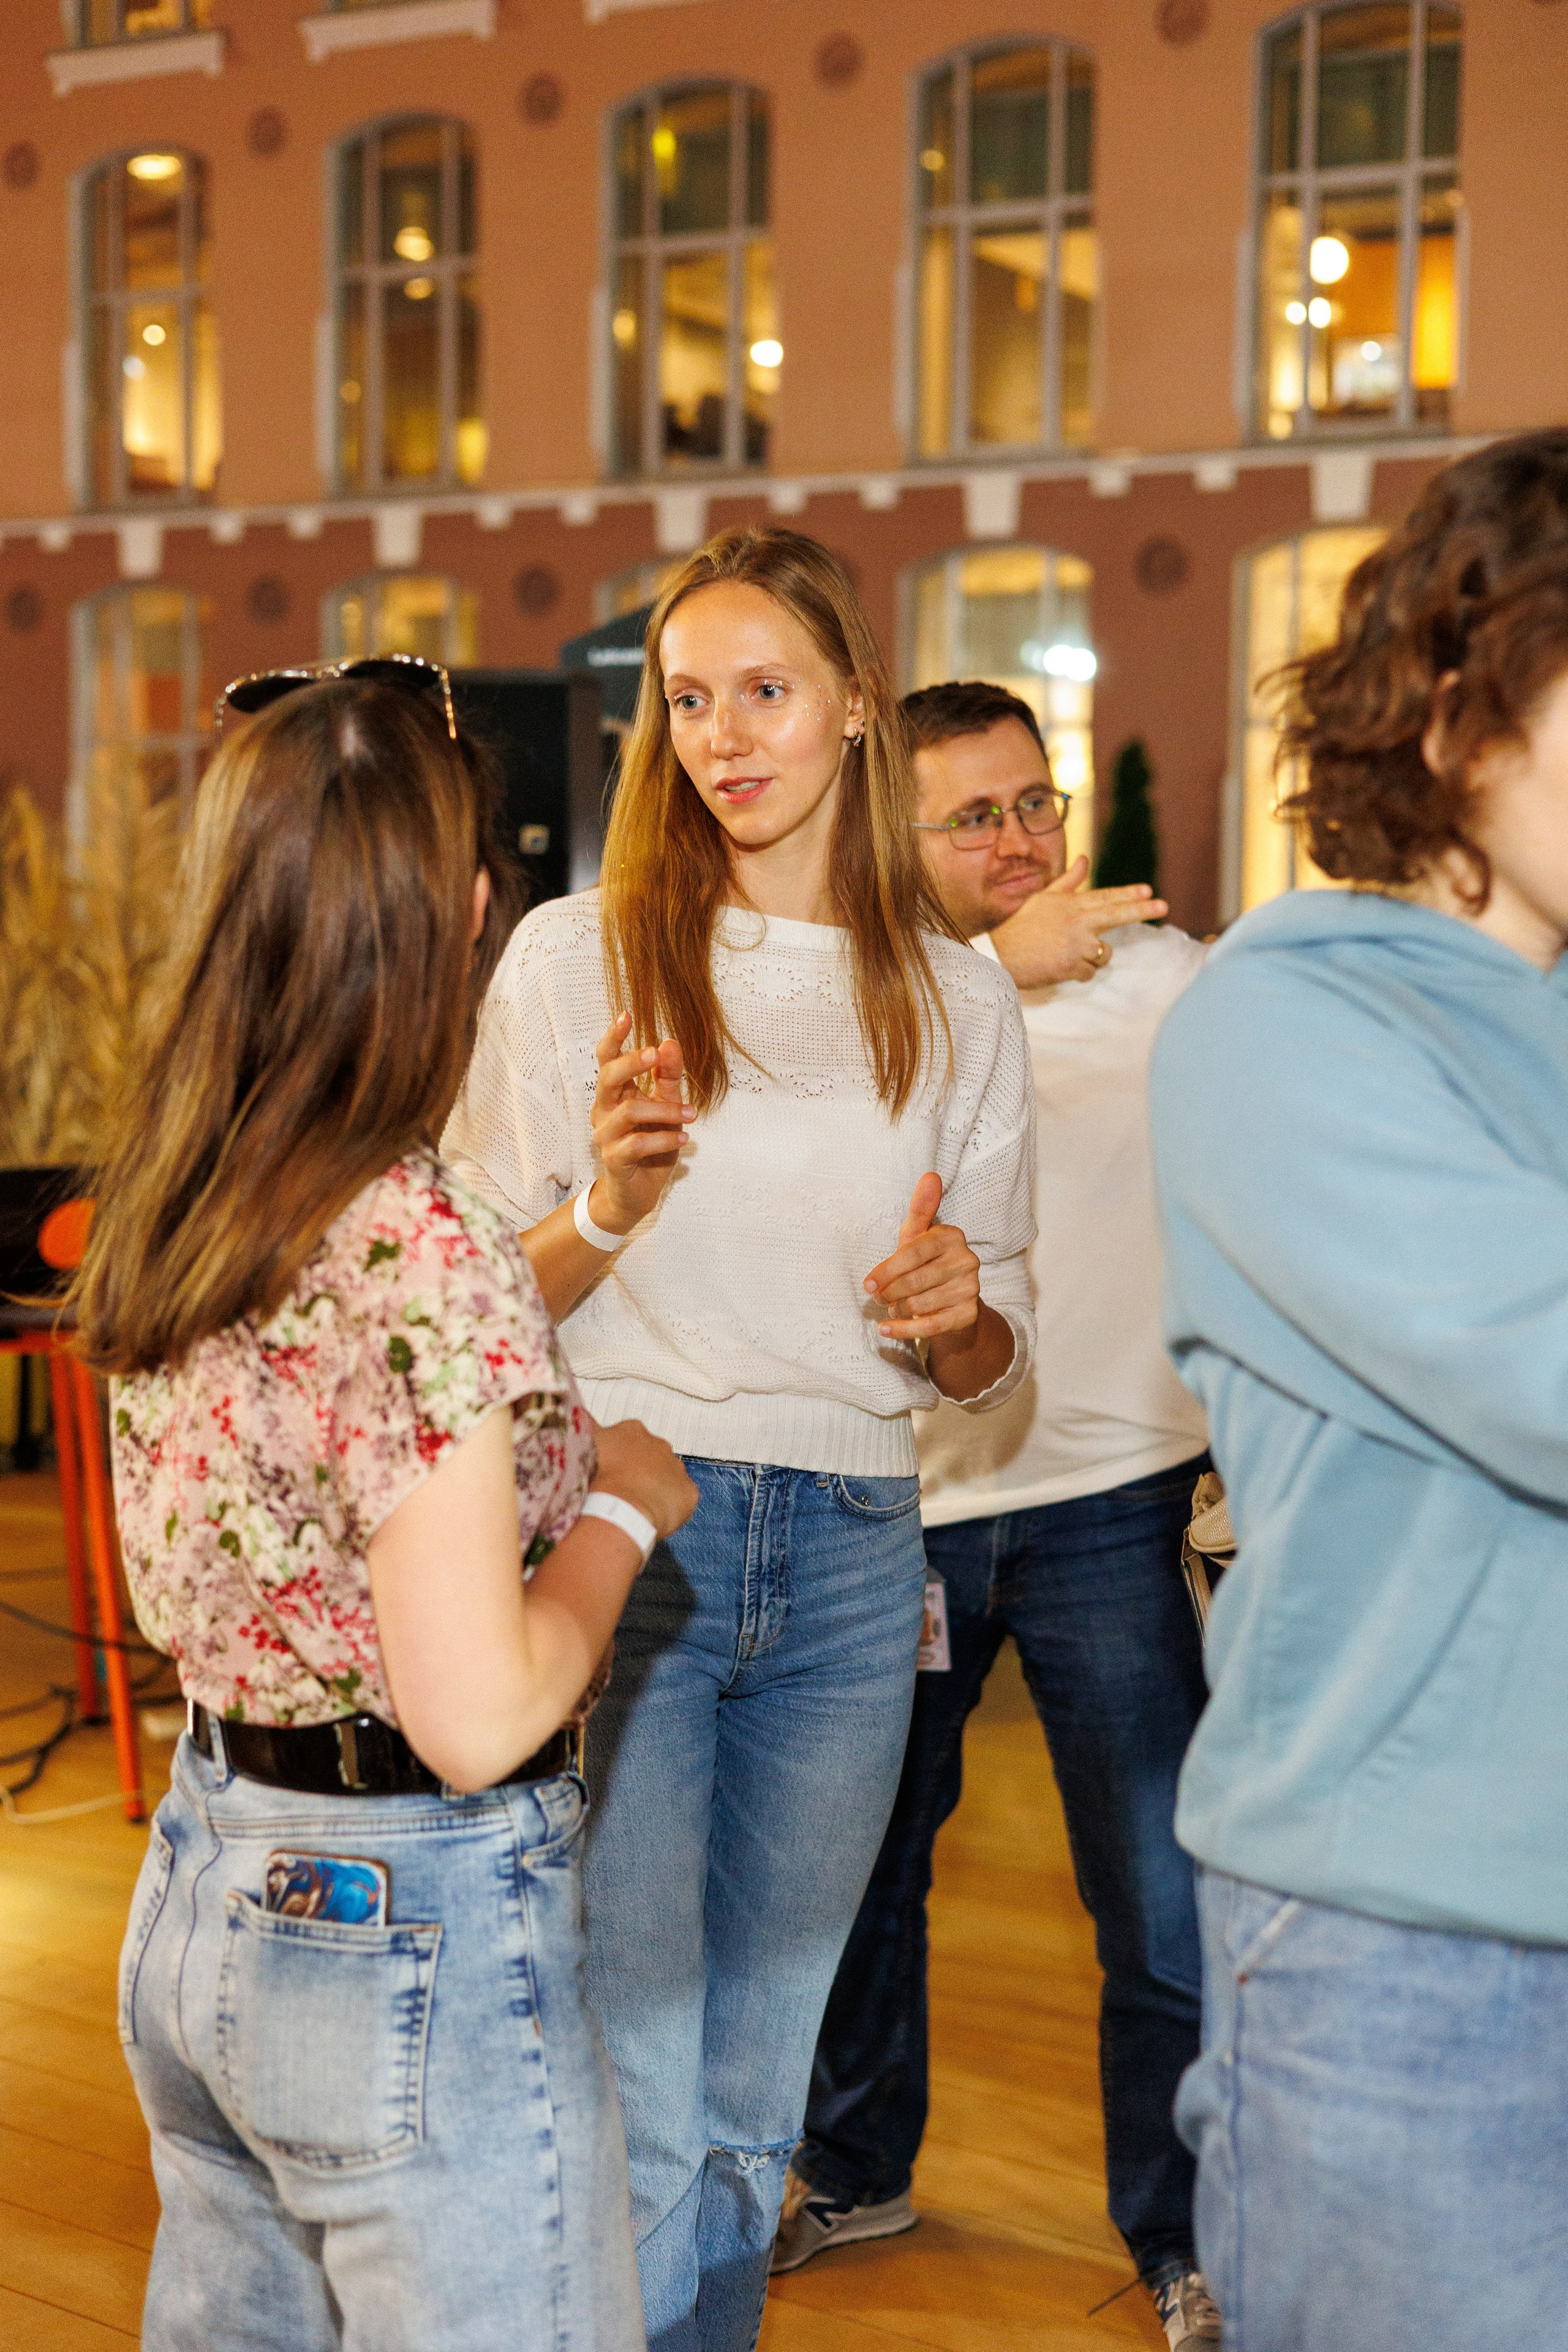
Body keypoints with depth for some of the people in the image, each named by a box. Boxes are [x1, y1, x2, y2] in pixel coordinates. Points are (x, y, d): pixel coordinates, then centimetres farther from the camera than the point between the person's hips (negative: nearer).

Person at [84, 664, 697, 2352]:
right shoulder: (415, 1246, -24)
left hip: (195, 1897, 8)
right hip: (413, 1933, -8)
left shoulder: (163, 1207, 1)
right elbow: (476, 1718, -24)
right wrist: (623, 1506, -8)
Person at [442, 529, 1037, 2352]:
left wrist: (954, 1312, -9)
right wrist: (602, 1211, -18)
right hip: (621, 1531, -3)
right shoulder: (576, 955, 1)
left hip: (853, 1560, 3)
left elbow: (997, 1357, 13)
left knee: (752, 2102, 13)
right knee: (636, 2115, -2)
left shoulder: (957, 1004, 9)